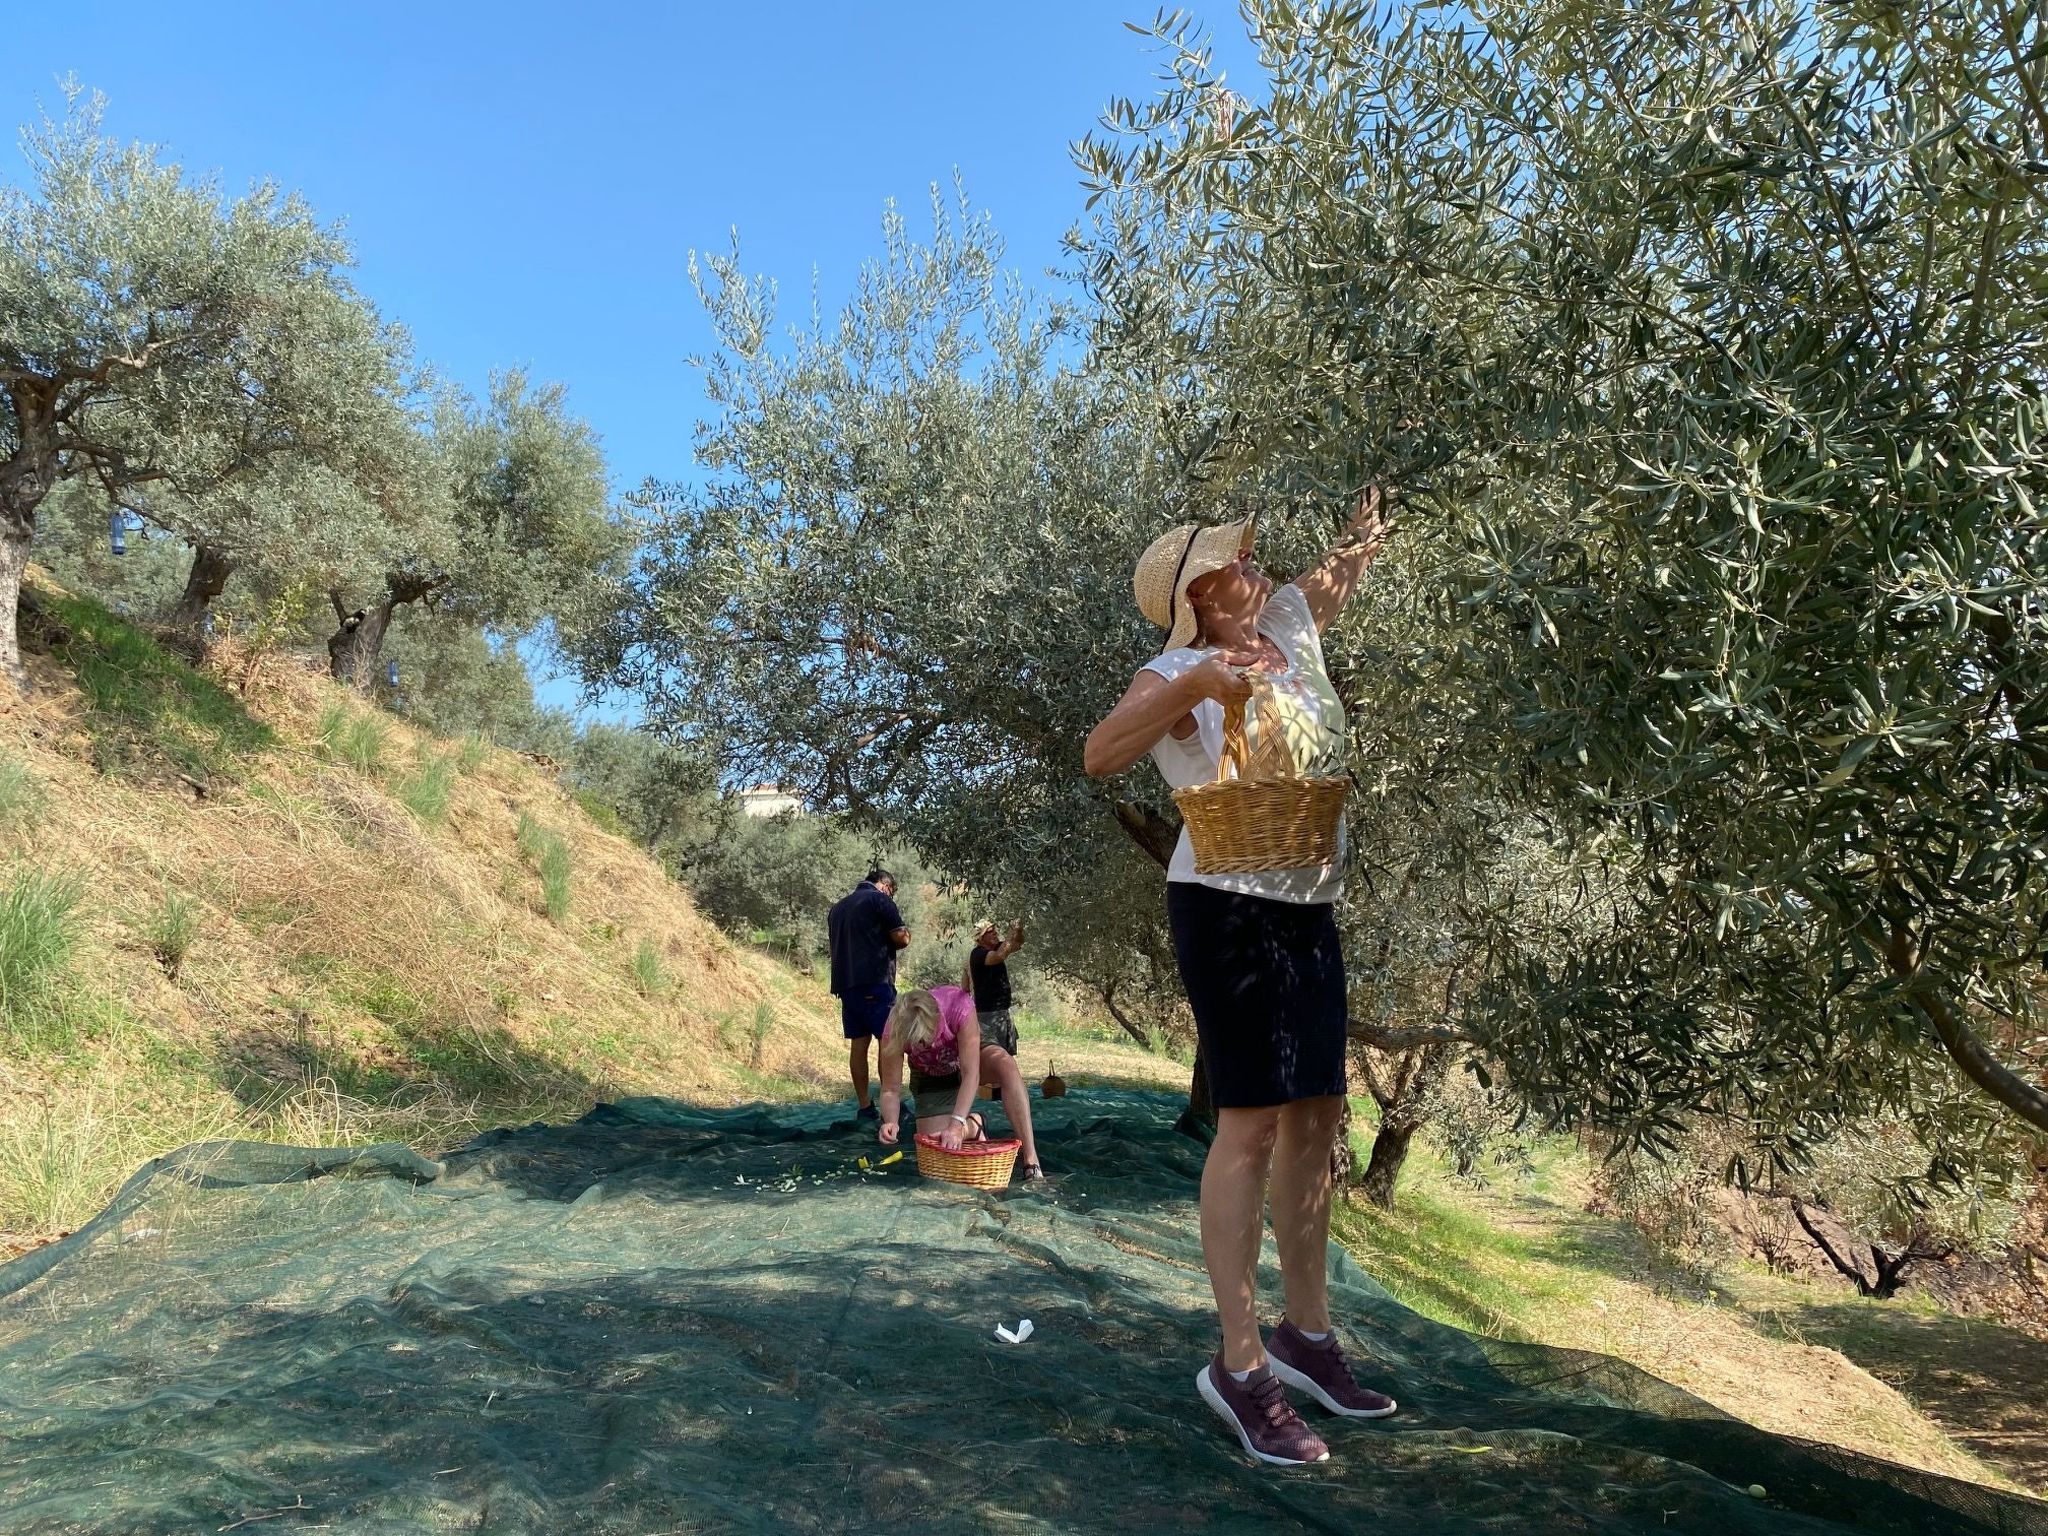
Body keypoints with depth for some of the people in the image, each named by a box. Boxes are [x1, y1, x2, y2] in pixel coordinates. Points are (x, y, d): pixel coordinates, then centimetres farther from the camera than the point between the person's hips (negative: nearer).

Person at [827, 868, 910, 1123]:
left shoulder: (837, 907, 20)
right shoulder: (881, 900, -3)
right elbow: (901, 939, -8)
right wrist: (905, 934, 14)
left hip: (844, 982, 7)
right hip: (875, 981, -7)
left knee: (858, 1044, 6)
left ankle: (864, 1107, 5)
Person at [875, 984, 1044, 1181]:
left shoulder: (959, 1007, -41)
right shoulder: (893, 1033, -34)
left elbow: (970, 1074, -41)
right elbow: (890, 1090, -25)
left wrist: (956, 1124, -52)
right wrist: (890, 1122, -45)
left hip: (970, 1056, -1)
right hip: (932, 1077, 2)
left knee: (1005, 1063, -36)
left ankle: (1031, 1159, -34)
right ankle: (972, 1125, 18)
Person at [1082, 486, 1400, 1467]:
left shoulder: (1291, 628, 9)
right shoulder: (1181, 674, -13)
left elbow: (1336, 575, 30)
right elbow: (1099, 756, -30)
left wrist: (1366, 532, 16)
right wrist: (1193, 684, -40)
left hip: (1309, 911, 8)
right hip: (1228, 909, -8)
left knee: (1318, 1115, 11)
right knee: (1254, 1123, -9)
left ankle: (1308, 1333, 23)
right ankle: (1239, 1365, 1)